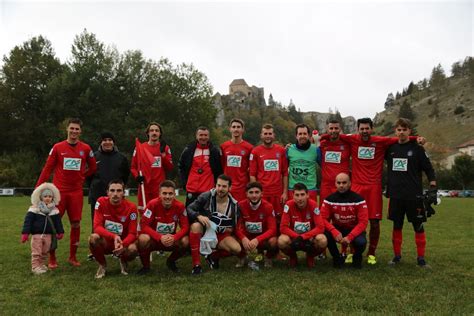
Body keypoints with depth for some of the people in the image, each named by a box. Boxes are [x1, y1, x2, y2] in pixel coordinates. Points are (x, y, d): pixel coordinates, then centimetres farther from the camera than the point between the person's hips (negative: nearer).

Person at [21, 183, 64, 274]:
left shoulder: (54, 210, 5)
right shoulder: (34, 208, -8)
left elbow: (58, 222, 11)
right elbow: (28, 220, -11)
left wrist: (60, 232, 10)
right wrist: (25, 233, -16)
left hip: (48, 235, 4)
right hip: (37, 234, -4)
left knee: (45, 252, 14)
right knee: (36, 252, -2)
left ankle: (41, 264, 28)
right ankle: (35, 267, 5)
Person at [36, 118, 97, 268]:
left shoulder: (86, 148, 4)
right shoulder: (58, 147, 0)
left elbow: (92, 167, 16)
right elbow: (47, 168, 1)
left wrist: (80, 177, 9)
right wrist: (38, 187, -2)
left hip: (76, 192, 2)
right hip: (59, 191, -1)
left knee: (76, 224, 4)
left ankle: (73, 257, 17)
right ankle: (52, 258, 12)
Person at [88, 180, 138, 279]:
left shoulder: (131, 207, -14)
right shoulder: (101, 202, -13)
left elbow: (132, 233, -13)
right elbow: (97, 227, -19)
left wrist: (122, 244, -34)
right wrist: (114, 236, -36)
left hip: (123, 242, 0)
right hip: (105, 242, 1)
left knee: (133, 249, -33)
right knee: (93, 237, -33)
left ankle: (123, 262, 7)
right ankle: (102, 265, -1)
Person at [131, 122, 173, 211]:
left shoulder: (165, 148, 7)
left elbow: (170, 168, -1)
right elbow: (133, 167, 11)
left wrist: (163, 153, -9)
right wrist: (137, 176, -8)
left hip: (160, 188, 0)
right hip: (144, 187, 0)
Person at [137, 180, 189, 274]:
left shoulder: (180, 206, -14)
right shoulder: (152, 204, -20)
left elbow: (185, 227, -12)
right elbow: (143, 225, -23)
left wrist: (174, 237, -33)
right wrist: (160, 237, -35)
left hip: (171, 241, 2)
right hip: (154, 239, -2)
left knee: (185, 241, -27)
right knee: (143, 238, -34)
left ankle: (171, 261, 7)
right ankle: (146, 265, -3)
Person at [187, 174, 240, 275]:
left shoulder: (234, 205, -5)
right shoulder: (206, 196, -13)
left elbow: (235, 225, 8)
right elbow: (189, 209, -14)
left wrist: (231, 229, -12)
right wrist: (199, 216, -31)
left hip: (220, 235, 2)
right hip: (203, 232, -2)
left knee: (237, 249, -25)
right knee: (195, 225, -37)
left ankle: (213, 257, 7)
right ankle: (196, 265, -28)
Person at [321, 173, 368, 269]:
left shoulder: (358, 199, -14)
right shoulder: (329, 199, -9)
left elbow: (363, 222, -17)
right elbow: (323, 219, -13)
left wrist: (349, 237, -28)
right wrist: (335, 232, -31)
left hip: (354, 230, -1)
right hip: (337, 229, 2)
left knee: (361, 242, -33)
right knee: (325, 235, -30)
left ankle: (357, 258, 6)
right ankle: (337, 258, 0)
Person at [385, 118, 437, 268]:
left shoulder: (417, 149, -1)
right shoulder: (390, 148, 6)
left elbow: (429, 170, -1)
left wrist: (433, 190, -9)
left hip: (414, 196, -3)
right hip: (395, 196, 3)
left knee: (418, 227, 2)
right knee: (397, 226, 9)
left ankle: (421, 258, 11)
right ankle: (397, 256, 20)